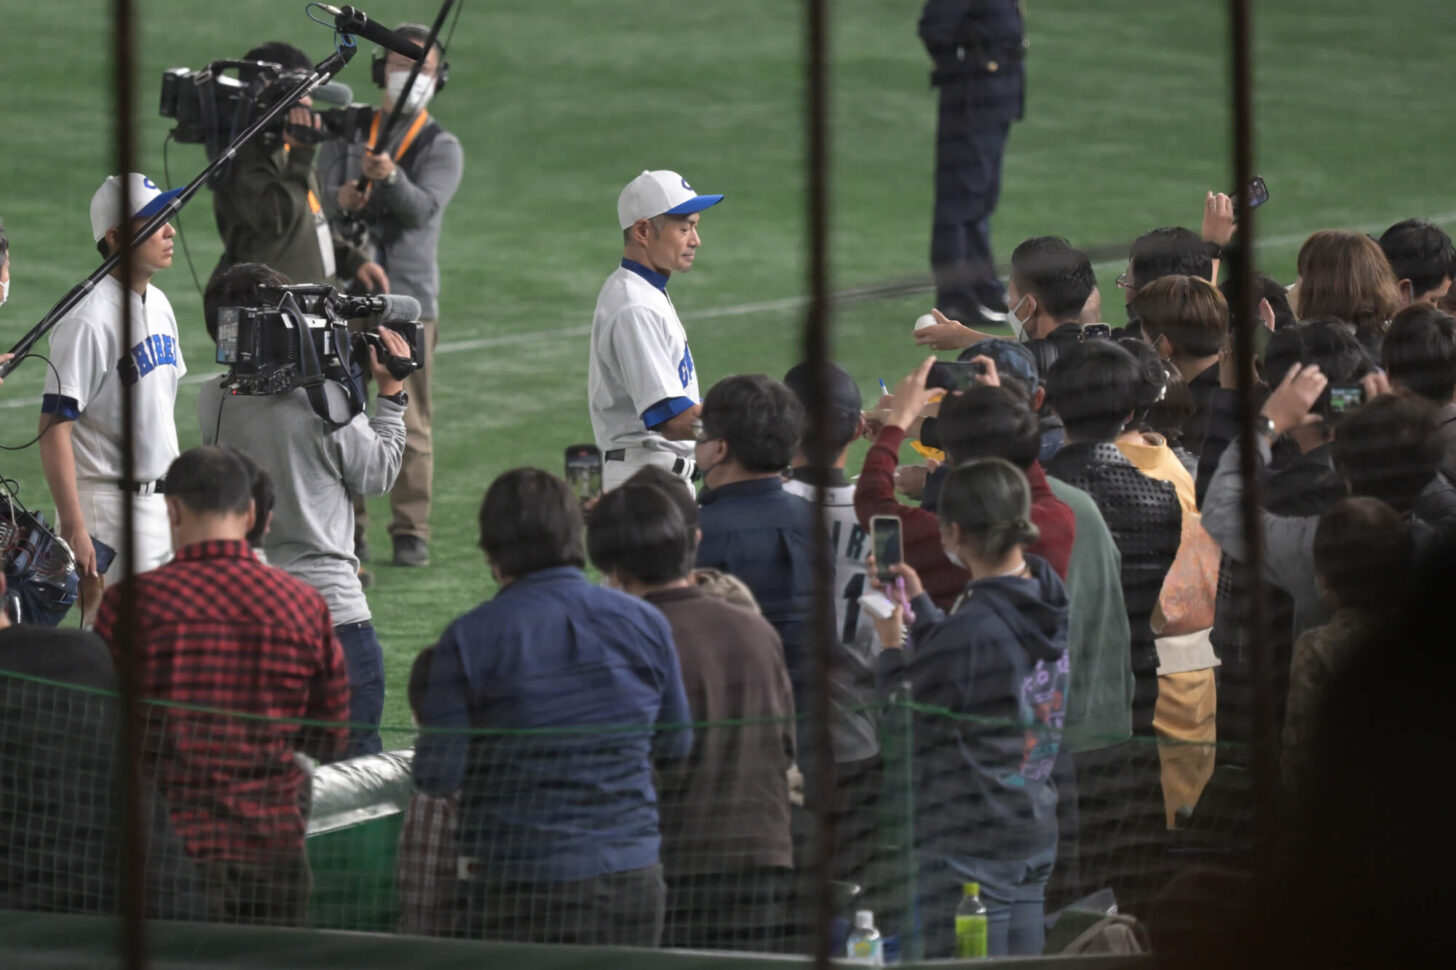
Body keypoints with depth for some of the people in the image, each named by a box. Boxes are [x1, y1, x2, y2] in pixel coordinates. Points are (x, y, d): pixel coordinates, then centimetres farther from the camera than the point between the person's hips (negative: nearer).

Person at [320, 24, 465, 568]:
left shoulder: (441, 148, 6)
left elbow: (423, 209, -12)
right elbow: (322, 192, 0)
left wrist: (391, 178, -33)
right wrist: (340, 199, -24)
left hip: (408, 297, -2)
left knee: (409, 421, -3)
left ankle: (410, 533, 2)